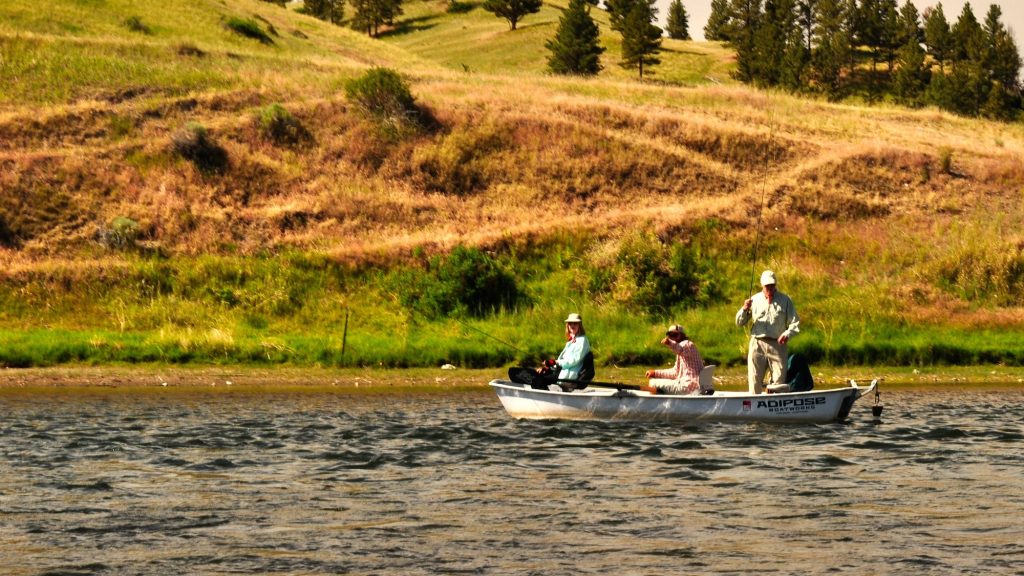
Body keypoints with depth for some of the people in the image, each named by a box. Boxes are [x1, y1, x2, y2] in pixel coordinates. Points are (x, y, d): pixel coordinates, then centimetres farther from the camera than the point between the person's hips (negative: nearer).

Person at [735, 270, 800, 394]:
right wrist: (745, 309, -8)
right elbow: (739, 322, 12)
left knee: (779, 381, -2)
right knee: (754, 380, 1)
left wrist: (788, 334, -17)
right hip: (757, 345, 1)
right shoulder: (754, 300, 9)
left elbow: (795, 323, 3)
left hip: (777, 345, -1)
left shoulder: (785, 301, 5)